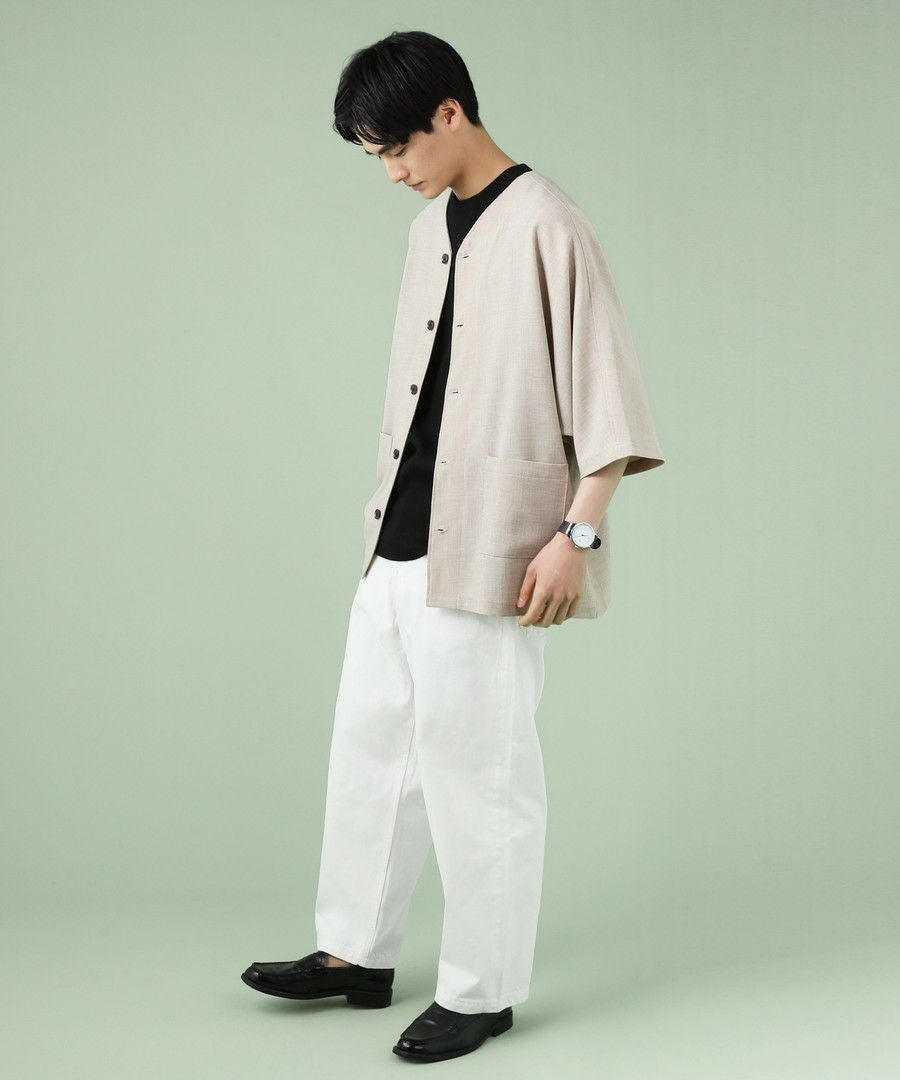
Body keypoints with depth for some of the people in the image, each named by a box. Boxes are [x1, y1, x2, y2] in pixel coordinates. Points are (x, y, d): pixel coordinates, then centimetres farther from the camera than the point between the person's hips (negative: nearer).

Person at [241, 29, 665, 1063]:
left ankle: (484, 990, 13)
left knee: (475, 765, -1)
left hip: (483, 554, -9)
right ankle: (357, 952, 29)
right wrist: (387, 512, 19)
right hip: (398, 544, 9)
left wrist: (578, 531, -18)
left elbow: (605, 385, -14)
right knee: (370, 742, 15)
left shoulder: (542, 223, -12)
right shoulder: (431, 227, 14)